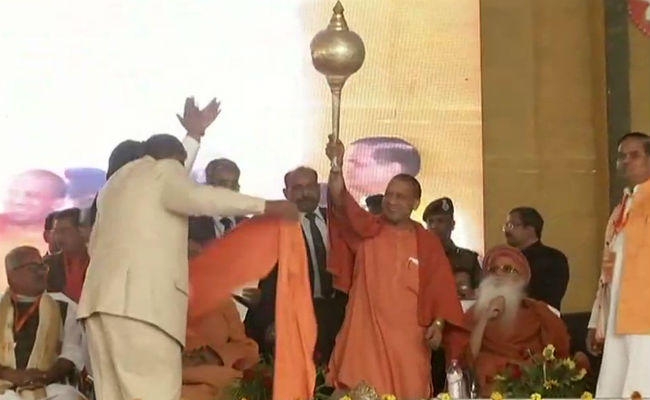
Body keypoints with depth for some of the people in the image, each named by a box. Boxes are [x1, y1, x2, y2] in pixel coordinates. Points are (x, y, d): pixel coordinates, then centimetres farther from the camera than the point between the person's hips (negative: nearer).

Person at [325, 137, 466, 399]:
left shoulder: (428, 244, 6)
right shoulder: (366, 230, 3)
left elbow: (441, 289, 6)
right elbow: (342, 205, -14)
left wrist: (438, 323, -10)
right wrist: (337, 167, -30)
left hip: (409, 338, 1)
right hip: (365, 335, -1)